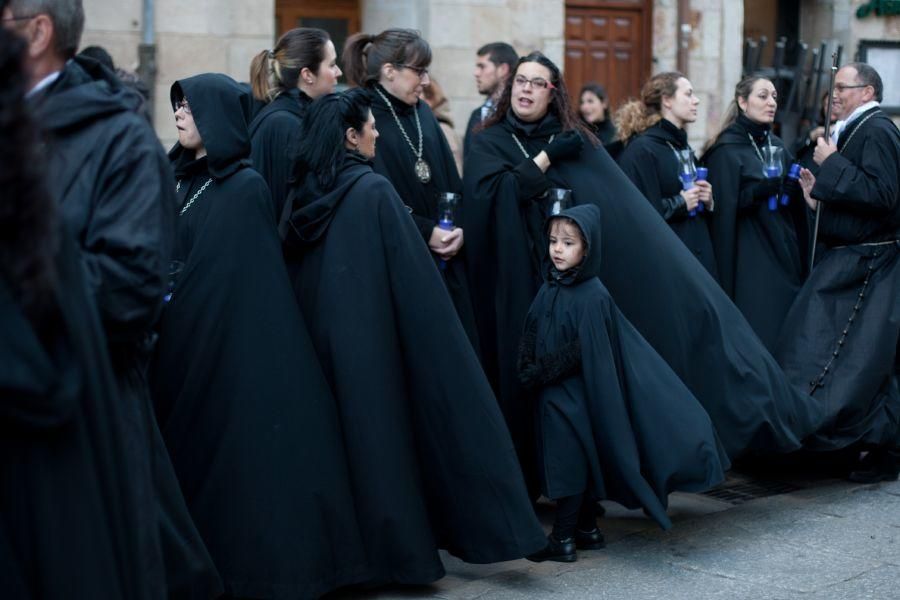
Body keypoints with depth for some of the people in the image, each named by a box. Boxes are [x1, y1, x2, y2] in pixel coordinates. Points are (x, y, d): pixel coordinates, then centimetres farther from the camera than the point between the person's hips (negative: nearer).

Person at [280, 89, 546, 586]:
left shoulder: (304, 192, 5)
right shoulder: (374, 191, -13)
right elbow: (411, 276, -14)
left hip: (318, 337, 6)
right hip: (371, 337, -6)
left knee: (336, 430, 14)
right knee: (379, 429, 2)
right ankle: (393, 550, 9)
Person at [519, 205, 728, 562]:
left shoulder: (592, 297, -17)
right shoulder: (550, 289, 4)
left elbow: (581, 352, -19)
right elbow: (530, 339, 9)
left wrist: (540, 371, -14)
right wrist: (529, 371, -6)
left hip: (572, 398, -7)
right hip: (552, 396, 7)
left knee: (568, 463, 1)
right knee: (578, 463, 16)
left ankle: (563, 539, 10)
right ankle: (586, 528, 28)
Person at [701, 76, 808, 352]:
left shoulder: (775, 144, 13)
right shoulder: (726, 149, -6)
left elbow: (794, 202, 16)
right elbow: (724, 208, -12)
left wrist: (797, 186, -3)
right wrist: (761, 189, -23)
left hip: (785, 256, 7)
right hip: (750, 262, -6)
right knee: (757, 337, -8)